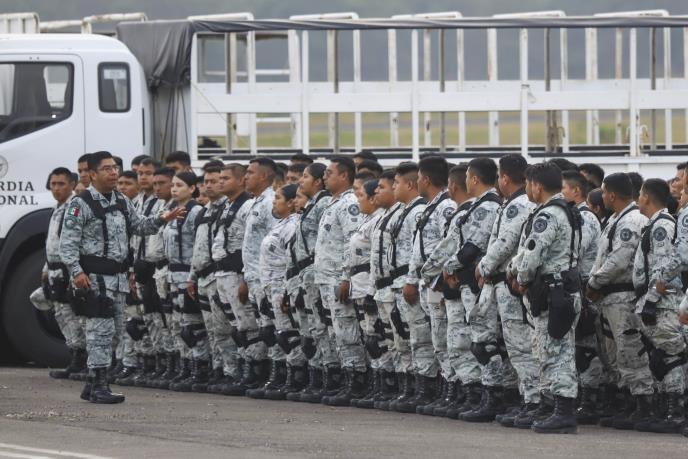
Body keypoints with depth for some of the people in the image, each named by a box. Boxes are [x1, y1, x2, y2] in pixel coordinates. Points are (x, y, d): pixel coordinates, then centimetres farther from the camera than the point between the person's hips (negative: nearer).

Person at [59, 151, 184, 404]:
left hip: (118, 276, 8)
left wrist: (161, 219, 7)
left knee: (113, 333, 11)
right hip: (94, 276, -8)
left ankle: (93, 384, 21)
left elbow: (139, 226, 25)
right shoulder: (81, 204, -10)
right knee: (101, 330, -10)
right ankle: (99, 386, -6)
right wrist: (76, 272, -22)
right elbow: (68, 242, -13)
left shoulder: (122, 203, 12)